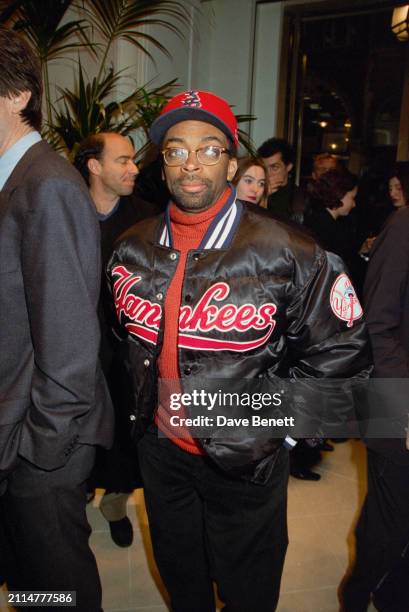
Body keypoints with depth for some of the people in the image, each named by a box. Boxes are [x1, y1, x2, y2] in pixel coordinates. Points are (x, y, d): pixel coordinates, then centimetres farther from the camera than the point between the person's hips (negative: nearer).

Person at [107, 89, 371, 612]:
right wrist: (143, 402, 11)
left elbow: (340, 351, -12)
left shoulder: (287, 253, -19)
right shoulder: (132, 249, -3)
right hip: (160, 448, 5)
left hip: (247, 460, -4)